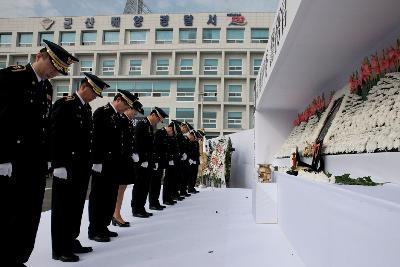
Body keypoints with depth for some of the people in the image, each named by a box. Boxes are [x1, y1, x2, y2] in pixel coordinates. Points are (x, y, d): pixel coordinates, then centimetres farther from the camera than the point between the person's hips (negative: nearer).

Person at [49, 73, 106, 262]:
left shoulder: (87, 108, 15)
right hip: (67, 166, -8)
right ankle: (59, 249, 14)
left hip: (82, 166, 8)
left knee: (76, 206, 15)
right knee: (63, 207, 2)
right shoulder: (64, 104, -10)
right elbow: (55, 136, -16)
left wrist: (88, 162, 11)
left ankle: (71, 242, 29)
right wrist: (59, 164, -20)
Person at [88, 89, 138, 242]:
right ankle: (94, 230, 13)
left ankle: (103, 227, 25)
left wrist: (119, 162, 12)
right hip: (102, 165, -8)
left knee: (110, 198, 13)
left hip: (114, 165, 8)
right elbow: (95, 138, -17)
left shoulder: (117, 117, 15)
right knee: (99, 197, 1)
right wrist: (97, 161, -20)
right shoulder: (101, 112, -10)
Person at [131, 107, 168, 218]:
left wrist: (152, 161, 13)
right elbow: (138, 143, -18)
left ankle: (141, 208, 19)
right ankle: (136, 210, 7)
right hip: (142, 163, -9)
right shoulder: (141, 124, -10)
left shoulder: (150, 126, 17)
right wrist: (143, 160, -20)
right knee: (139, 186, -2)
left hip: (148, 163, 9)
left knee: (145, 186, 11)